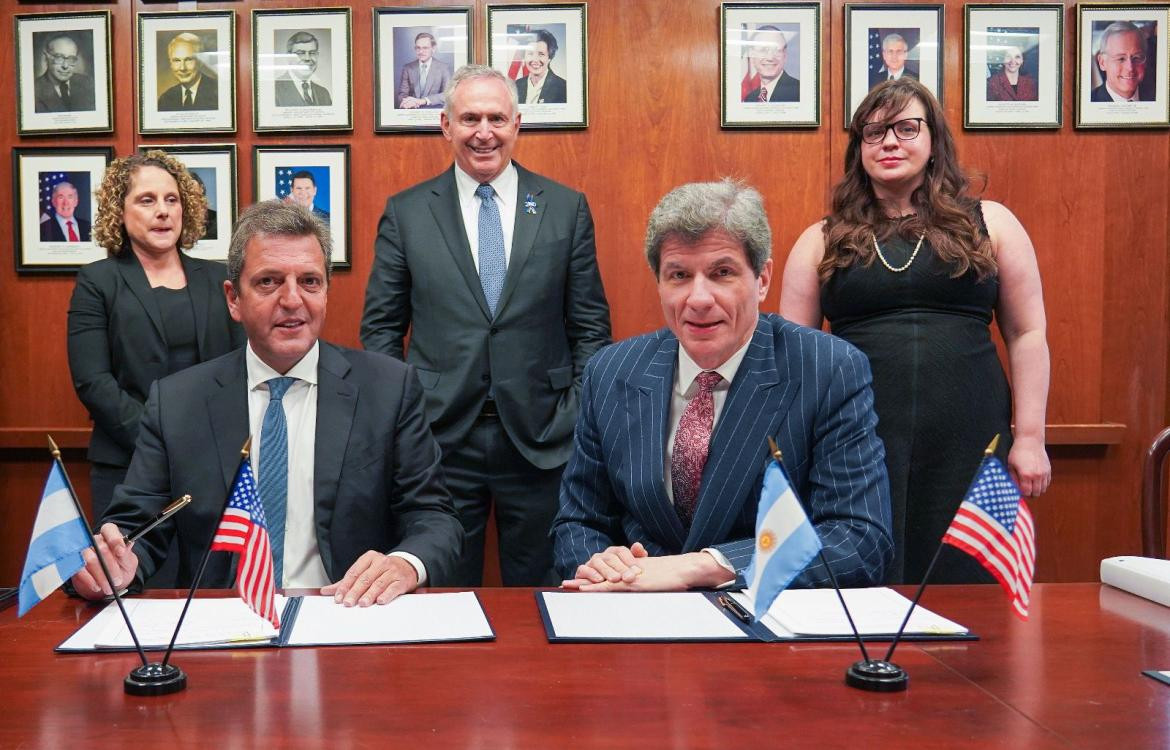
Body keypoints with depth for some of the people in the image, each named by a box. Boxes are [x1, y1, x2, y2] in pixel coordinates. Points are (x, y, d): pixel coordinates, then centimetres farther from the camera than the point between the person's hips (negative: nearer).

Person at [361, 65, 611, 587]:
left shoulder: (567, 208, 4)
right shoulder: (405, 212, 4)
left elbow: (591, 325, 5)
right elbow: (381, 326, 6)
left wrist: (582, 416, -2)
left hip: (542, 439, 0)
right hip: (440, 438, 0)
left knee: (537, 590, 12)